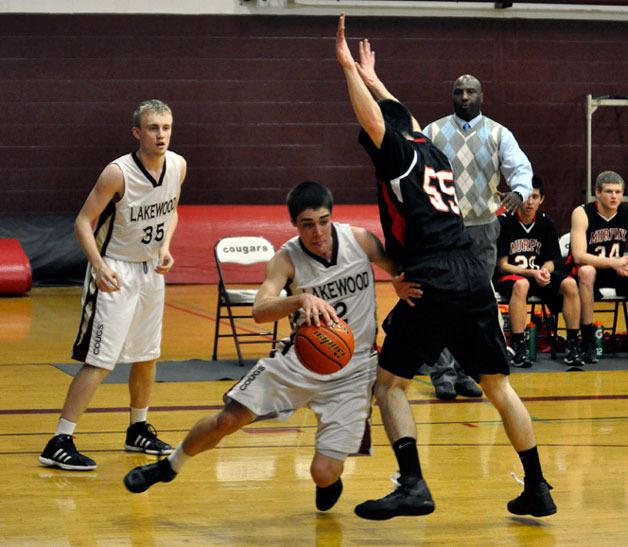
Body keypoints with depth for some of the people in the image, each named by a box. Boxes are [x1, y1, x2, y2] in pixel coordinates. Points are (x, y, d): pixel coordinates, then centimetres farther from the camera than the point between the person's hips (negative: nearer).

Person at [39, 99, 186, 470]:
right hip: (115, 272, -7)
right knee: (100, 361, -12)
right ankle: (60, 443, -9)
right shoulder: (118, 173, -23)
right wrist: (99, 265, -31)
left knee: (148, 356, 17)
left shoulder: (178, 166, -4)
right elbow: (83, 222, -19)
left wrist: (165, 246, -2)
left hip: (151, 270, 7)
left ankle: (139, 431, 36)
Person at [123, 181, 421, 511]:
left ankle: (330, 479, 27)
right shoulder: (287, 259, -13)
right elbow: (260, 310, -30)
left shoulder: (359, 240, -10)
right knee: (228, 420, -5)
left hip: (353, 370, -1)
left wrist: (400, 285, -14)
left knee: (323, 474, -13)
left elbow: (398, 269, 10)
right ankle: (170, 466, 25)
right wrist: (303, 299, -49)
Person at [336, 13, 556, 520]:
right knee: (499, 386, 14)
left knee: (389, 383, 1)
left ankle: (413, 485, -16)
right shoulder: (432, 149, 22)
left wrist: (348, 66, -9)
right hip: (473, 274, 7)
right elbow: (400, 118, 43)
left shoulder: (397, 152, 4)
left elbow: (374, 120, -17)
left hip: (432, 281, -7)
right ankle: (538, 489, 15)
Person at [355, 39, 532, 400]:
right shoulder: (434, 132, 4)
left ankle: (463, 372, 14)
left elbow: (521, 167, -8)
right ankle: (444, 373, -3)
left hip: (483, 229, 1)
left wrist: (518, 191, -29)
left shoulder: (498, 134, 3)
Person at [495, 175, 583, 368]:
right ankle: (519, 347, -38)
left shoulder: (546, 223, 4)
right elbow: (502, 265, -9)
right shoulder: (504, 222, -9)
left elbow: (550, 261, 7)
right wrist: (531, 273, -23)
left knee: (570, 284, -22)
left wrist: (545, 271, -18)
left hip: (539, 274, 4)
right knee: (521, 285, -39)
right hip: (509, 276, -4)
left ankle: (573, 345, -18)